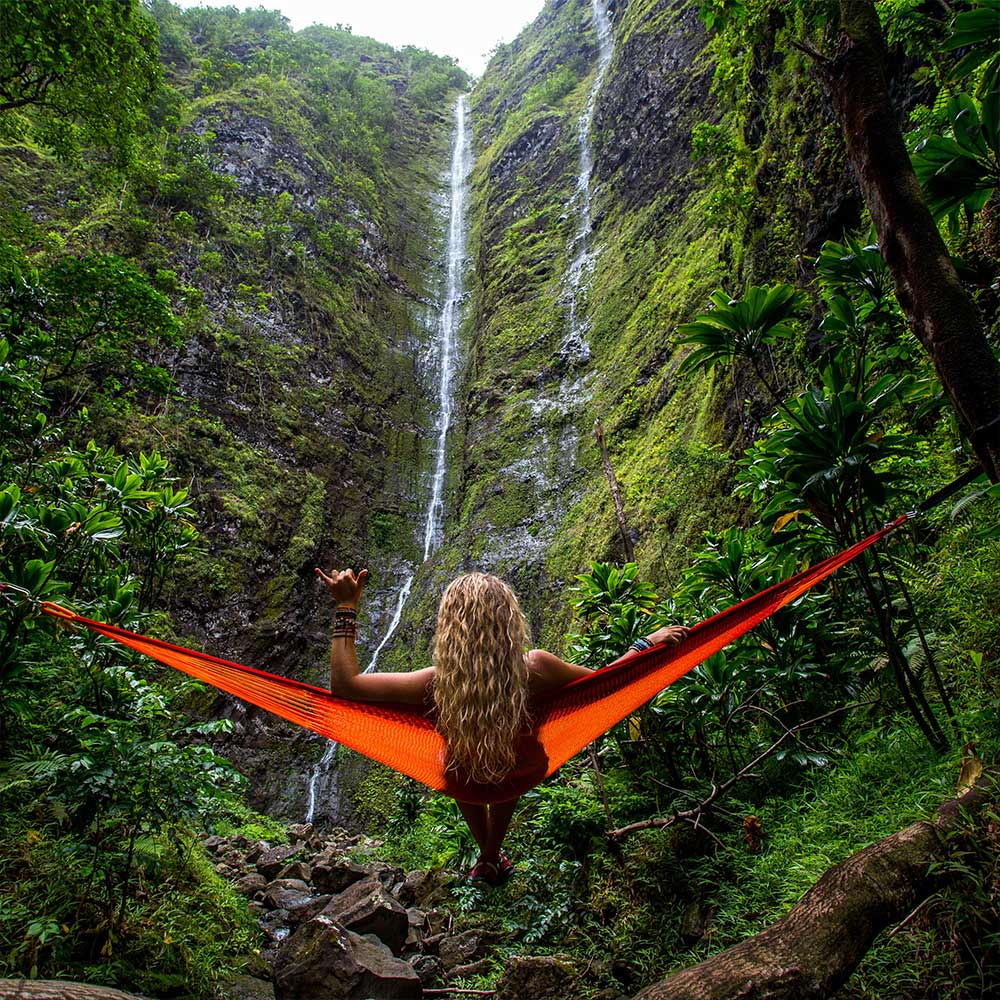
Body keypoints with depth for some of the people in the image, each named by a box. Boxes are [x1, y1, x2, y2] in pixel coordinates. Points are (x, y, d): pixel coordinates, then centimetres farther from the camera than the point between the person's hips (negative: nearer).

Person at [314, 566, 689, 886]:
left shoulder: (436, 684, -38)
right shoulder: (534, 670, -36)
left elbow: (345, 684, -29)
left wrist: (345, 609, -27)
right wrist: (649, 642, -5)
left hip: (466, 783, -1)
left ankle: (487, 857, 52)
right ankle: (493, 859, 57)